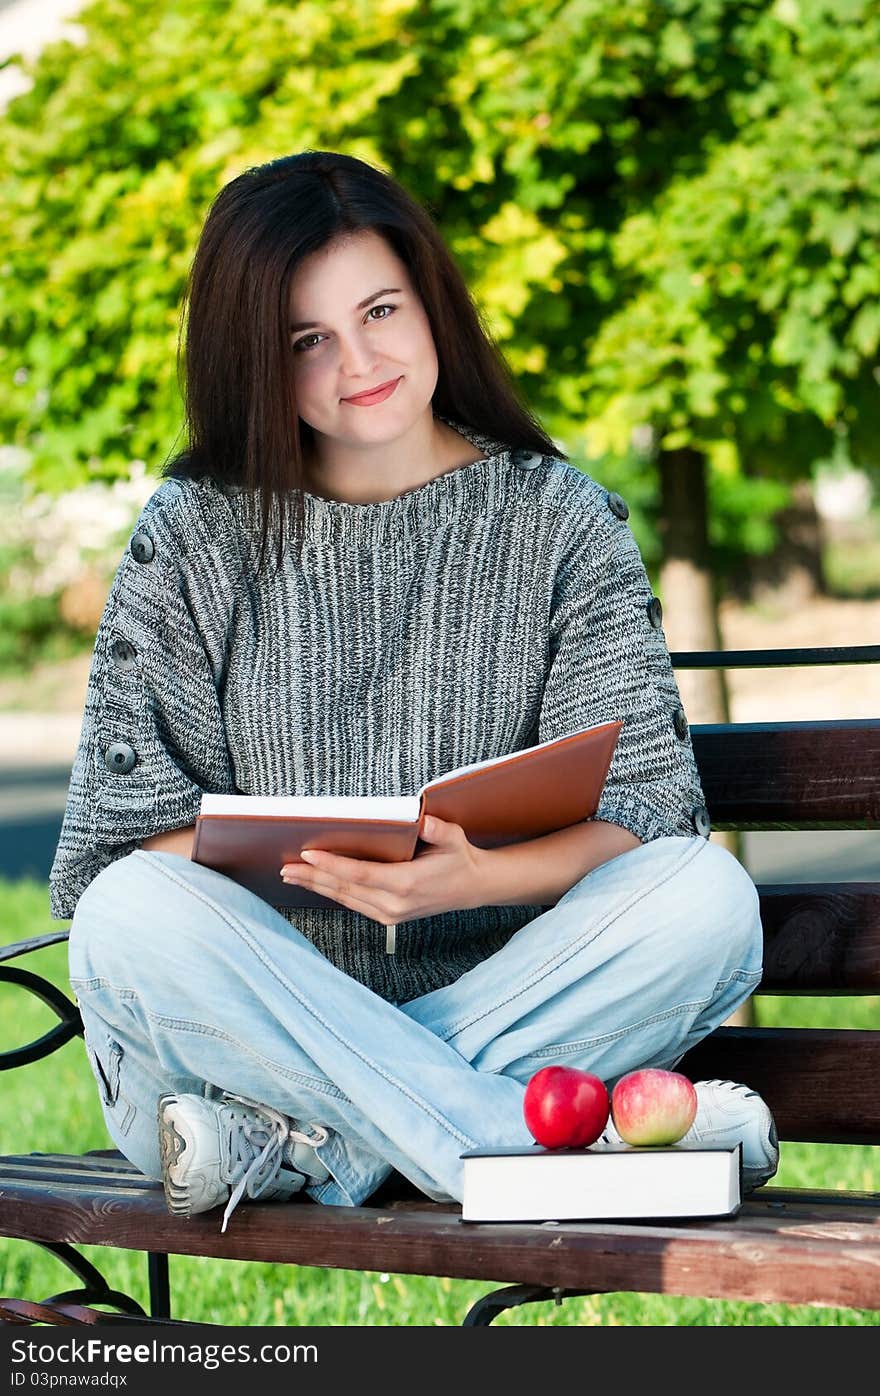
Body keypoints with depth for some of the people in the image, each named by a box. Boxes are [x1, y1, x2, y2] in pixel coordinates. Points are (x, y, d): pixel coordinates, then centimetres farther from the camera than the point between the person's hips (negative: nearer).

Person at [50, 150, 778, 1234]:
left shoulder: (560, 522, 7)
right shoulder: (196, 535, 6)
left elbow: (641, 810, -2)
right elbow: (134, 828, 0)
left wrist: (473, 877, -23)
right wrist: (291, 861, -21)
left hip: (494, 995, 0)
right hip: (257, 1008, 0)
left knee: (706, 895, -26)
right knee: (134, 915, -32)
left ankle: (314, 1149, -29)